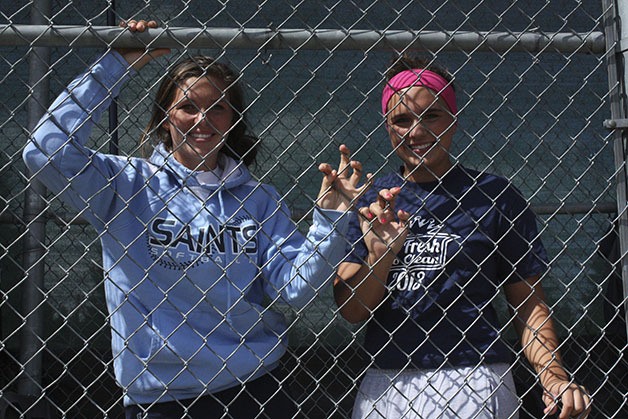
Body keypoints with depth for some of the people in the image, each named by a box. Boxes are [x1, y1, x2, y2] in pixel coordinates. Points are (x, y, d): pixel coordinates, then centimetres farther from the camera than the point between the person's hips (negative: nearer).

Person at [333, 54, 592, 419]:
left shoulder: (493, 194, 0)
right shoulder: (369, 201, 6)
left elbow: (529, 303, 0)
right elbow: (351, 311, 2)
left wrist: (553, 377, -13)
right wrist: (379, 256, -14)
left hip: (473, 385, -2)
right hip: (383, 387, 3)